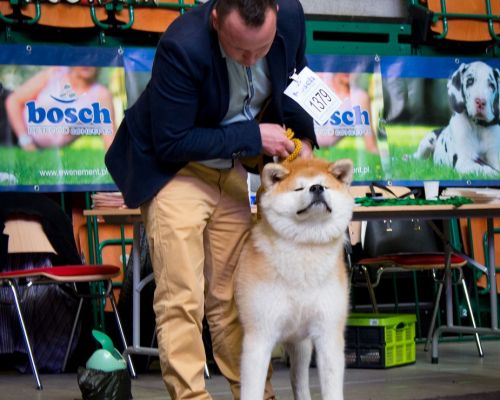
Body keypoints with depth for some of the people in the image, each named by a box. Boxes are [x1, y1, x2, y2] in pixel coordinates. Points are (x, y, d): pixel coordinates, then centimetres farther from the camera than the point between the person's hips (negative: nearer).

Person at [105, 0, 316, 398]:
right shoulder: (183, 47, -31)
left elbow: (296, 79, 8)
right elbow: (171, 144, -23)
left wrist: (303, 140, -5)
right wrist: (253, 136, -22)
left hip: (238, 168, 5)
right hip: (177, 167, -4)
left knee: (235, 297, 7)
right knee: (182, 299, -10)